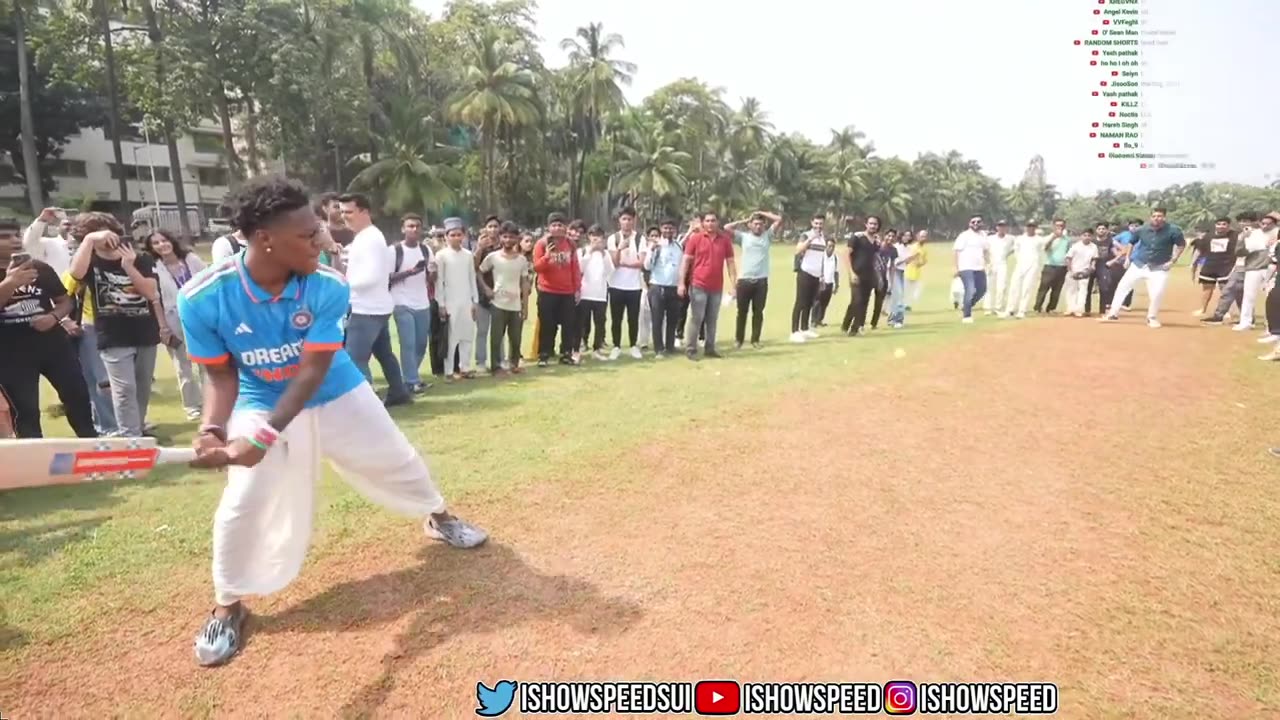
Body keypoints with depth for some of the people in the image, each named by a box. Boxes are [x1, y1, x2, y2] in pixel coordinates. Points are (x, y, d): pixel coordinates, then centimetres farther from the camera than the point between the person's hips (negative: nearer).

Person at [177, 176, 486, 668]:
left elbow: (312, 371, -26)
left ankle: (438, 517, 41)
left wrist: (264, 437, -36)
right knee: (244, 504, -8)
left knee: (397, 461, 12)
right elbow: (221, 374, -13)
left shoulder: (329, 287, -25)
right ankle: (227, 606, 17)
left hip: (337, 396, 1)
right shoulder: (203, 298, -26)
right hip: (261, 403, -1)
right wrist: (213, 427, -32)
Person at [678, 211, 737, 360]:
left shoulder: (725, 239, 4)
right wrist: (682, 283, -10)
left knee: (712, 319, 11)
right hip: (698, 285, -3)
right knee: (696, 318, -1)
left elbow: (730, 262, 6)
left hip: (717, 287, 3)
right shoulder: (695, 238, -3)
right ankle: (690, 349, 5)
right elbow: (686, 261, -3)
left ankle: (710, 348, 20)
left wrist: (734, 283, 0)